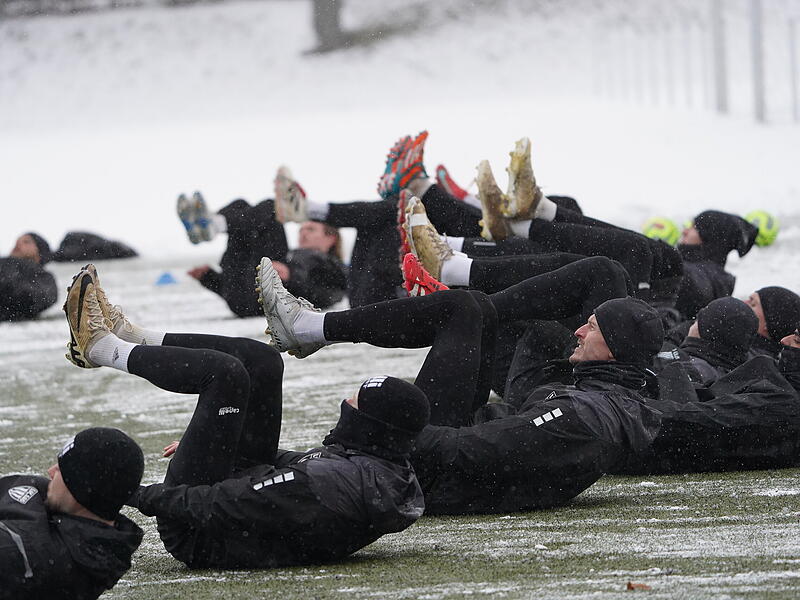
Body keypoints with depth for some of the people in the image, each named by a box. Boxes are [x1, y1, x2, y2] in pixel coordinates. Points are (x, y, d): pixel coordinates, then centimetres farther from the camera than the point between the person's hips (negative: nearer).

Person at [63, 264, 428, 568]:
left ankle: (103, 348, 7)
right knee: (260, 360, 7)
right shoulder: (395, 477, -7)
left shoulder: (338, 482, -35)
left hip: (194, 536, -9)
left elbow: (216, 507, -34)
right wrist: (208, 443, 22)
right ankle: (126, 337, 19)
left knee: (224, 373, -16)